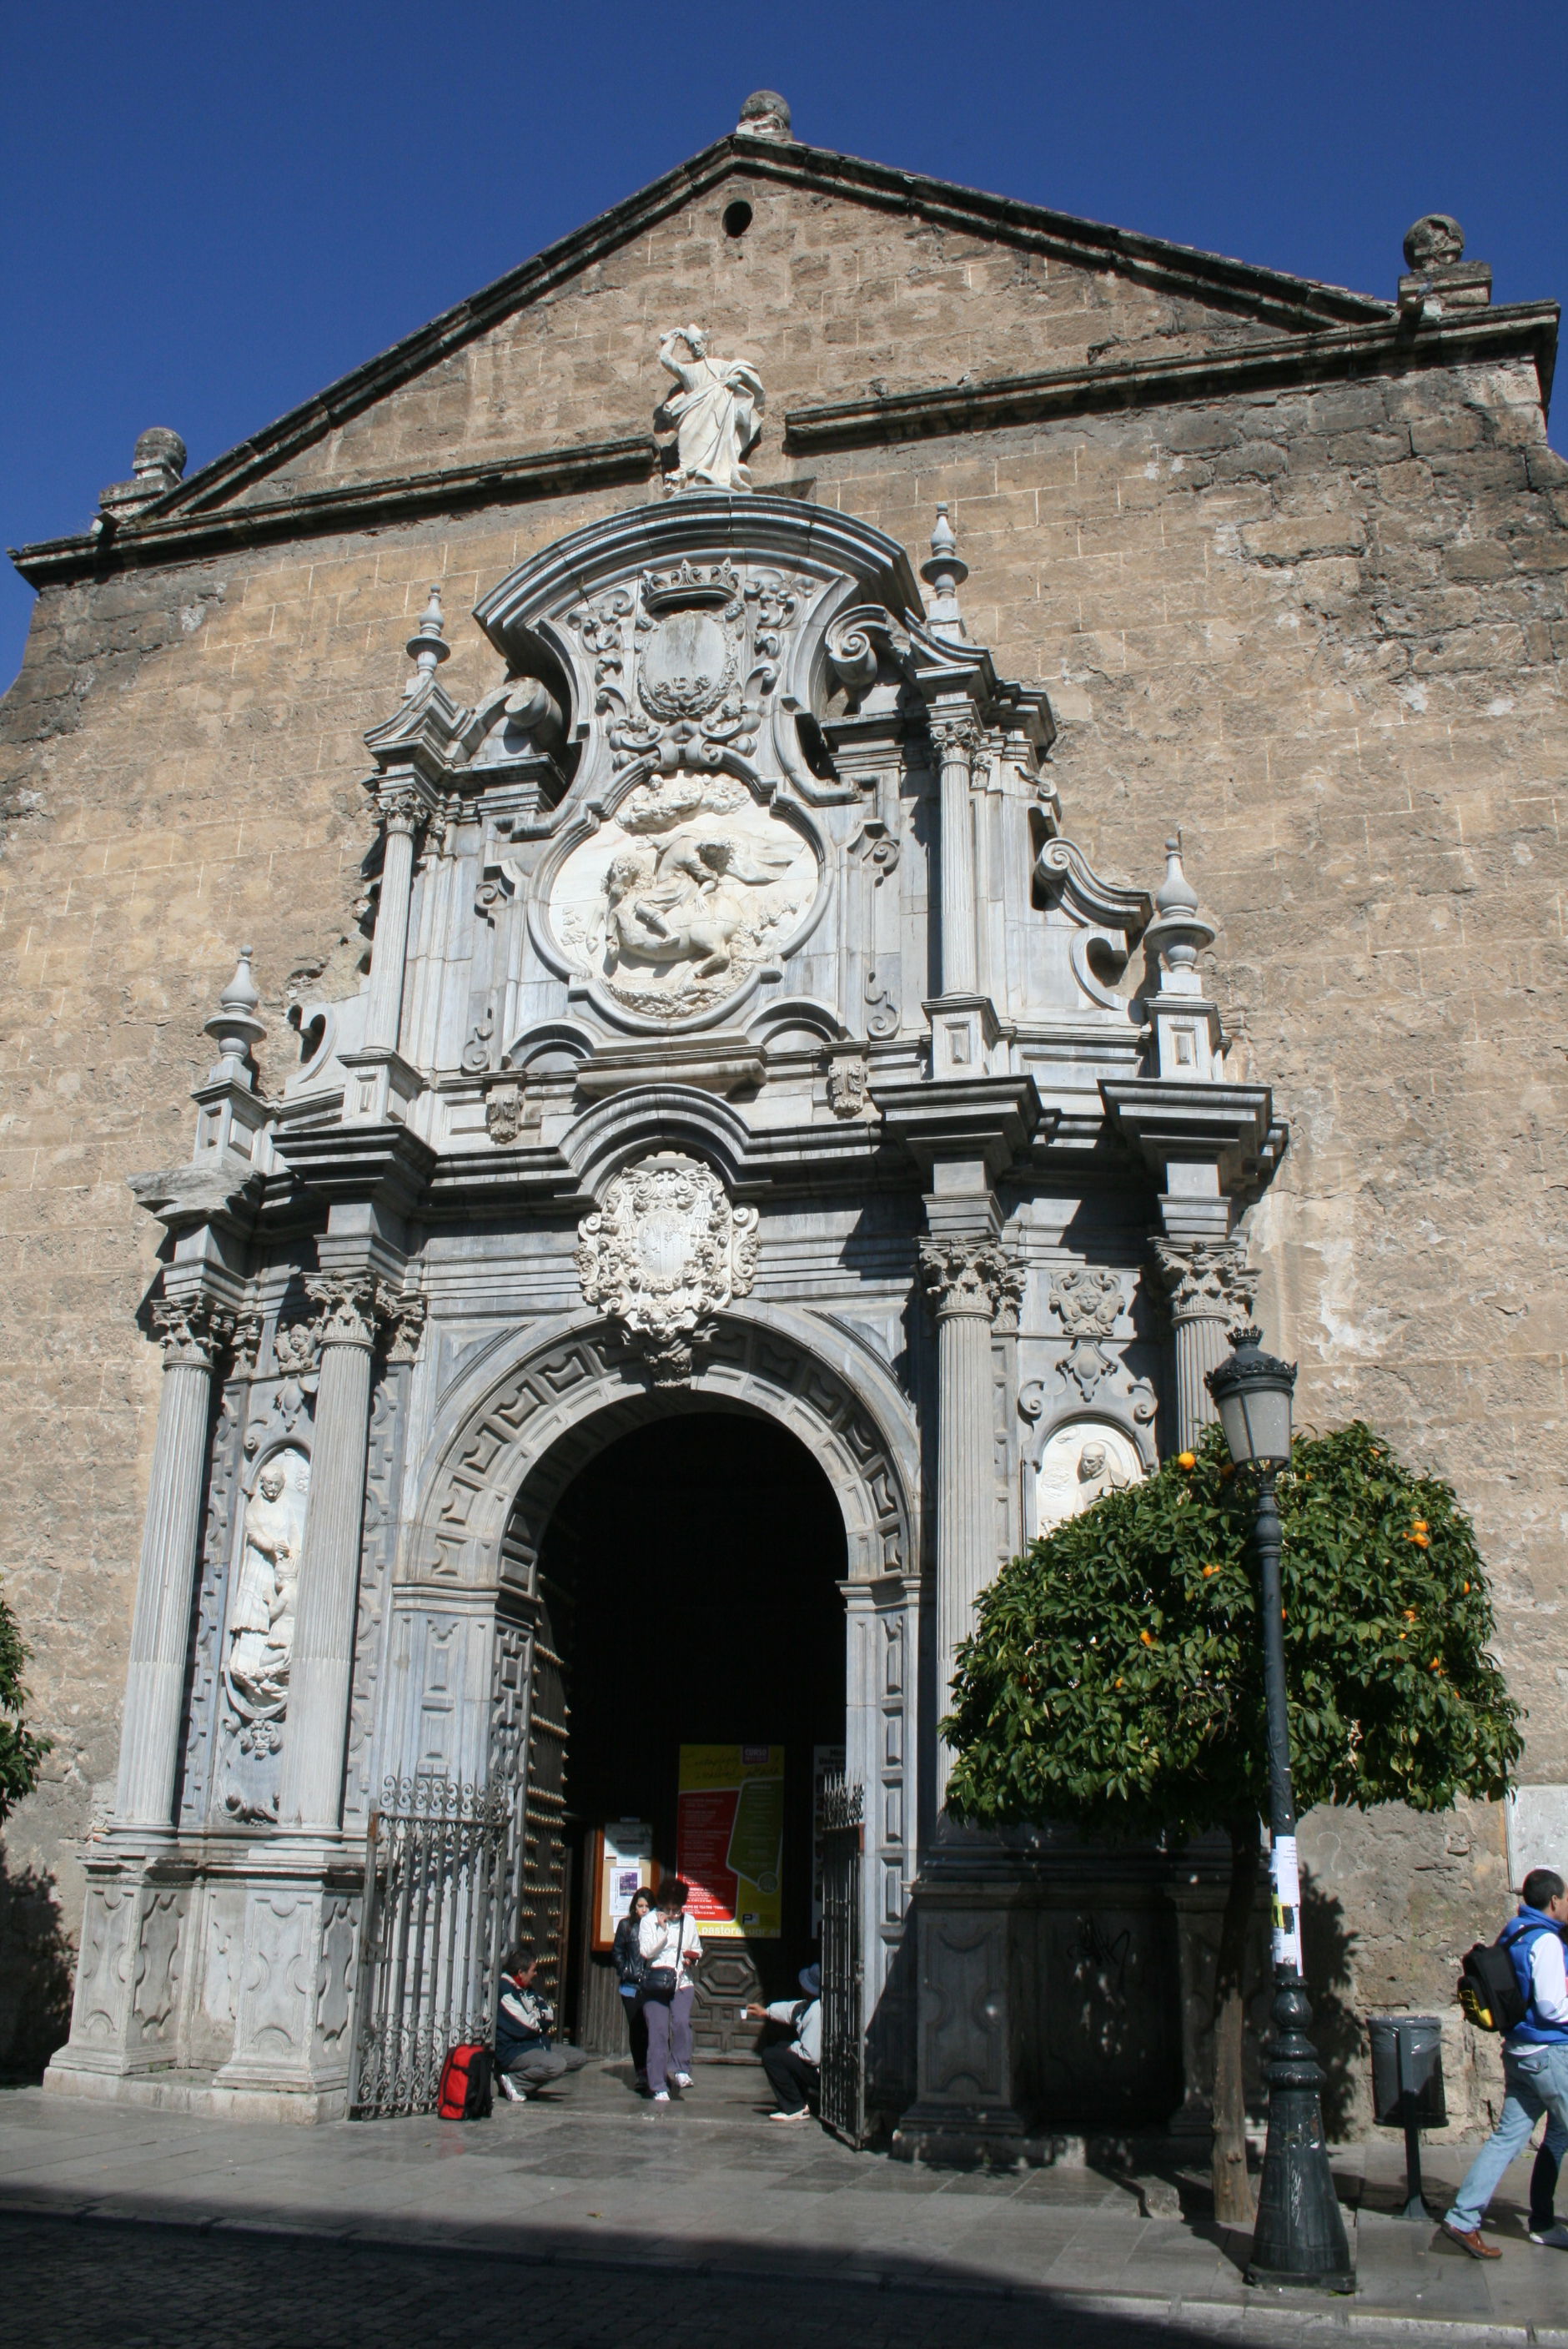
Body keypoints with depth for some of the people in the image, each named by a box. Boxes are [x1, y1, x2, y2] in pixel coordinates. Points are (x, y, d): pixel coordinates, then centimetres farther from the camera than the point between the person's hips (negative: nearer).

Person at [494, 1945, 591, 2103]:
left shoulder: (526, 1989, 14)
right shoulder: (505, 1990, -17)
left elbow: (550, 2013, 12)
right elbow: (526, 2026, -21)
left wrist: (537, 2015, -10)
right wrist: (542, 2018, 0)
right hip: (512, 2052, -10)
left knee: (579, 2057, 5)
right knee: (557, 2064, -32)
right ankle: (514, 2081, -13)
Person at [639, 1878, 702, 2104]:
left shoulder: (688, 1922, 9)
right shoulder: (649, 1921, 1)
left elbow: (697, 1950, 22)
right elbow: (646, 1951, -10)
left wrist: (692, 1959, 1)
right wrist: (662, 1930, -15)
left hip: (683, 1982, 2)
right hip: (656, 1983, -2)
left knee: (682, 2022, -22)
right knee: (658, 2032, -6)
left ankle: (679, 2070, -4)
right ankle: (659, 2087, 1)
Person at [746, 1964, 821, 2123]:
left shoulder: (817, 2012, -29)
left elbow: (812, 2056, -28)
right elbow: (793, 2008, 21)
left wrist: (792, 2049, -9)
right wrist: (766, 2011, 22)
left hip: (821, 2073, -11)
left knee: (770, 2055, -13)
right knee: (780, 2045, 27)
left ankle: (794, 2109, -2)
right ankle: (803, 2102, 22)